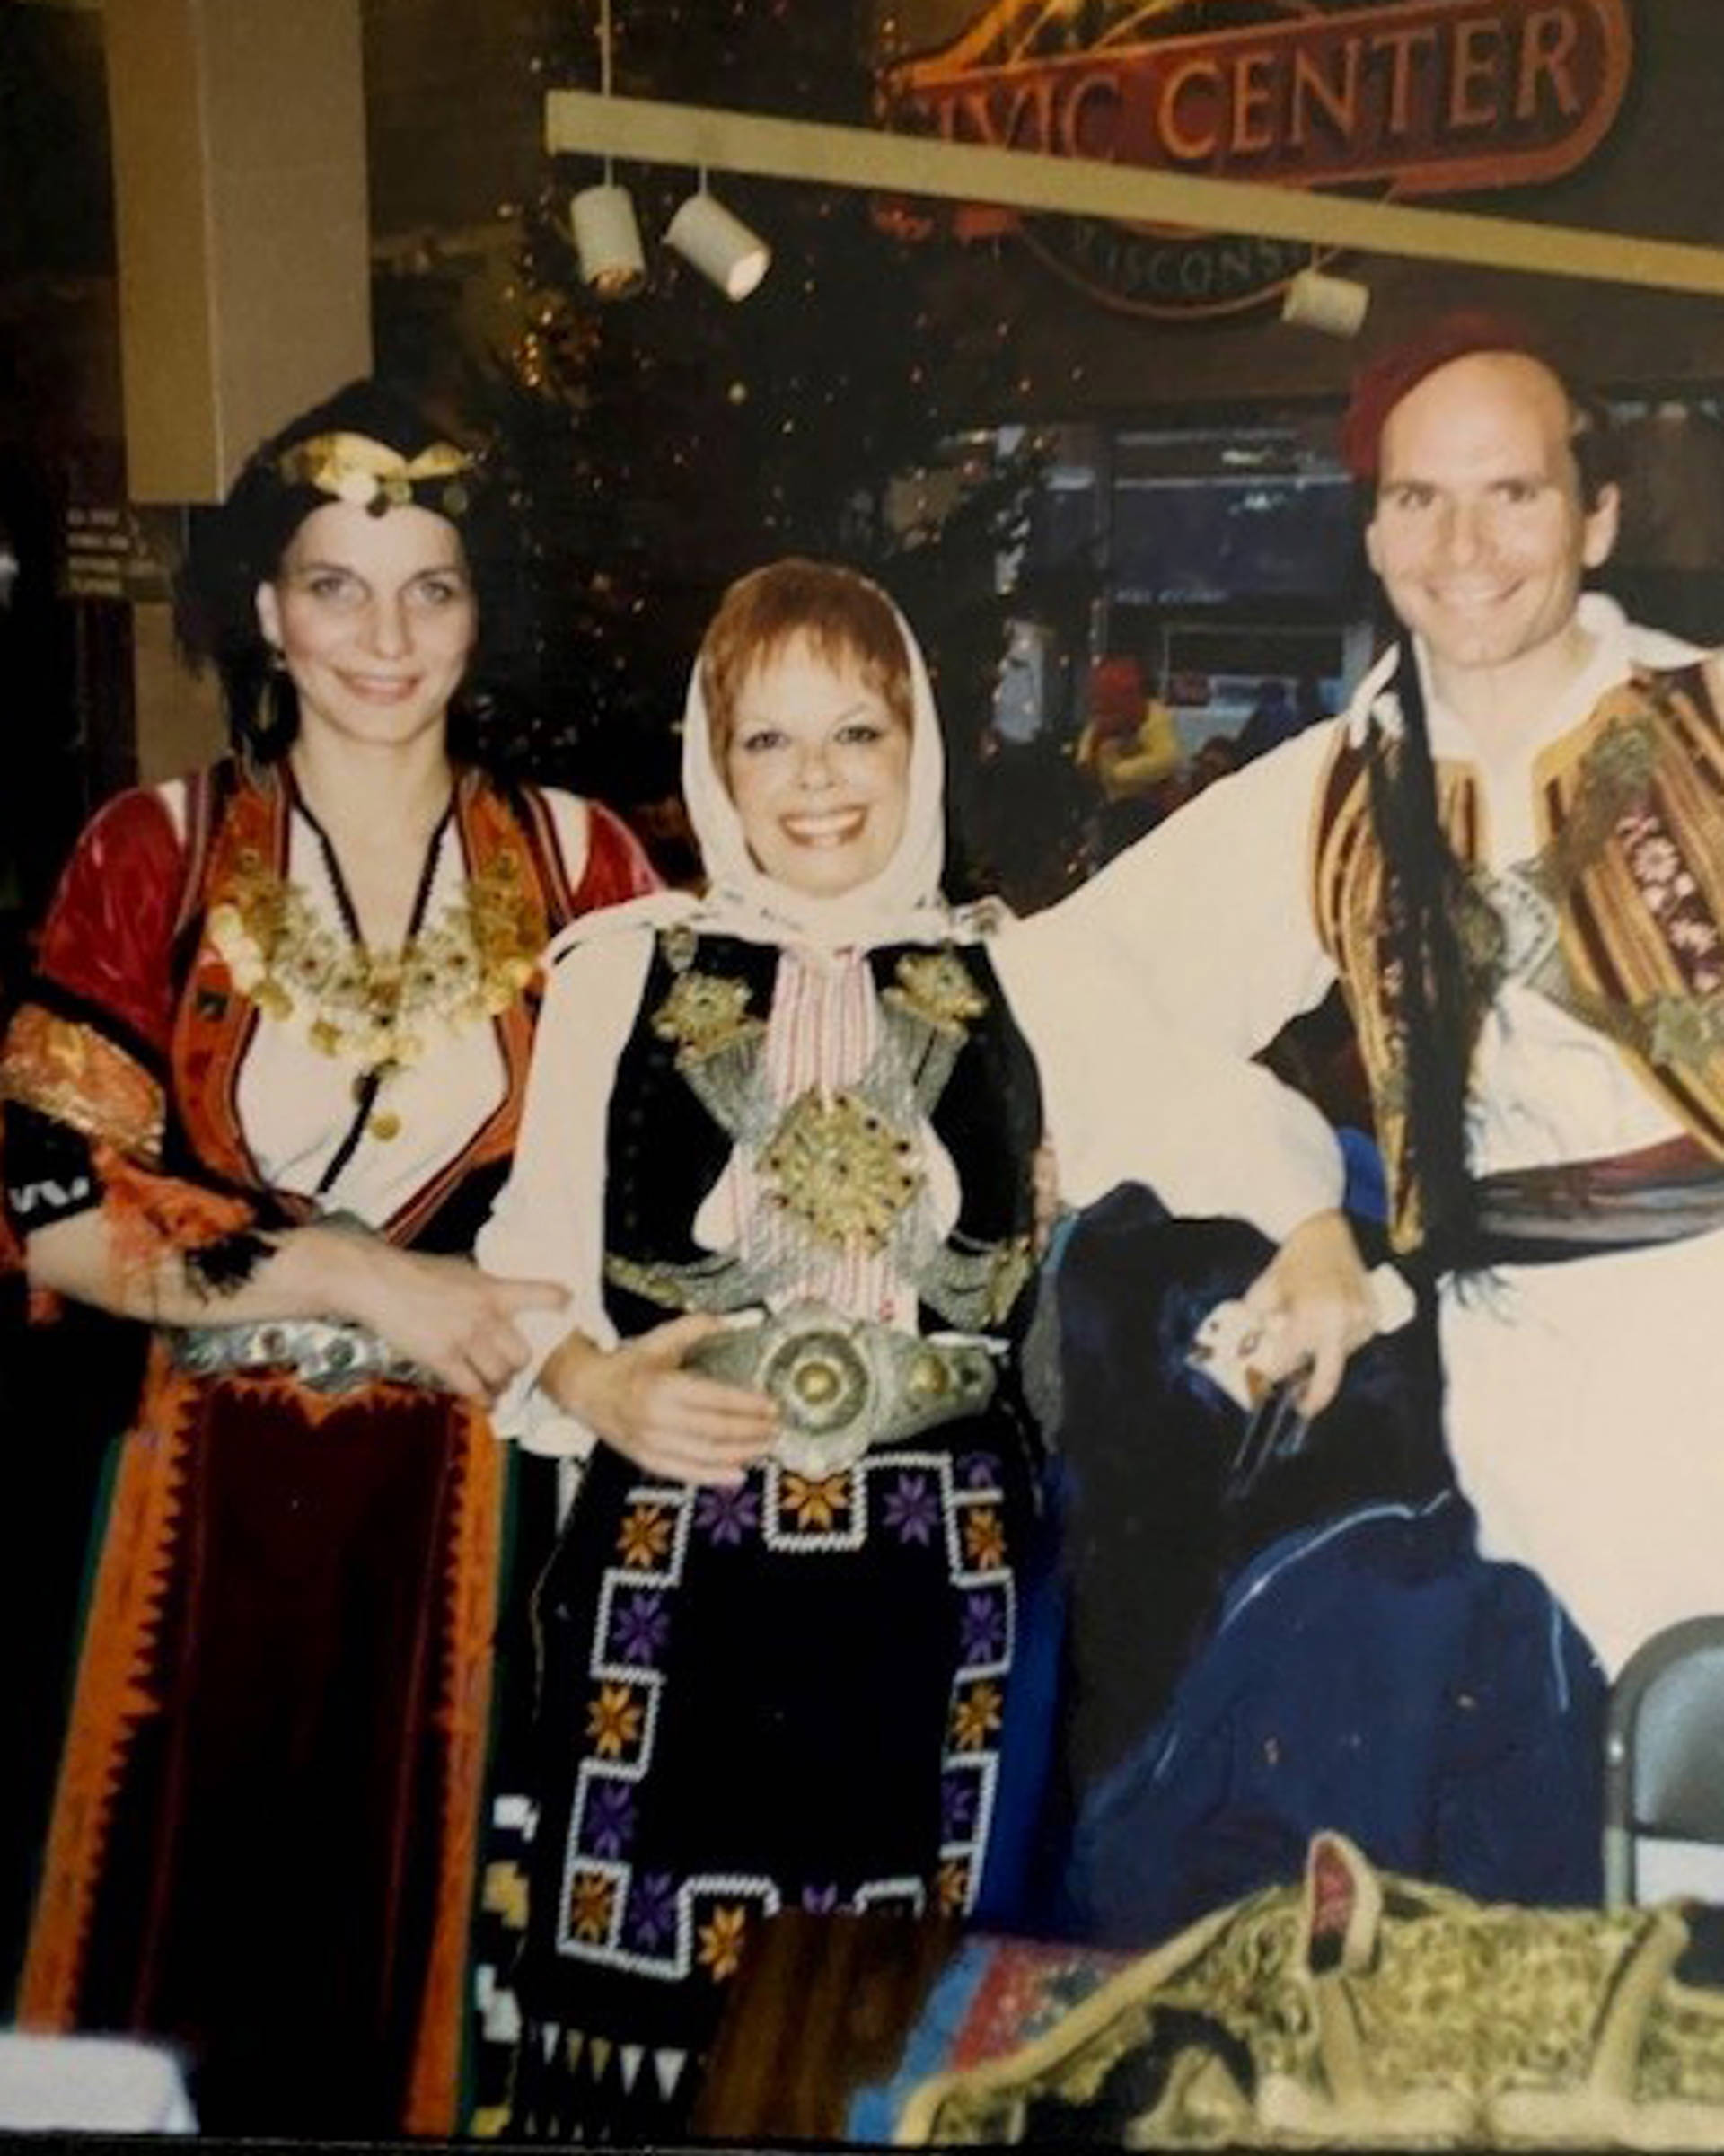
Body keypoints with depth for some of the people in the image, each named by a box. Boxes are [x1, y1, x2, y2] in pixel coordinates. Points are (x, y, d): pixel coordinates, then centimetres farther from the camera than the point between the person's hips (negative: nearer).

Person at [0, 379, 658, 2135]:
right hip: (231, 1487, 0)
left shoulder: (584, 863, 2)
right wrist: (357, 1279, -14)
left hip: (488, 1490, 1)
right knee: (208, 1943, 9)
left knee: (451, 1929, 9)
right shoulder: (153, 852, -1)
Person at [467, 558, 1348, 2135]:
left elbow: (1228, 1128, 6)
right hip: (675, 1566, 0)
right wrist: (592, 1383, -14)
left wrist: (1314, 1225, -13)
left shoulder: (1016, 977, 7)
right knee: (657, 1999, 5)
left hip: (941, 1572, 1)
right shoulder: (621, 967, 5)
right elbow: (528, 1261, 4)